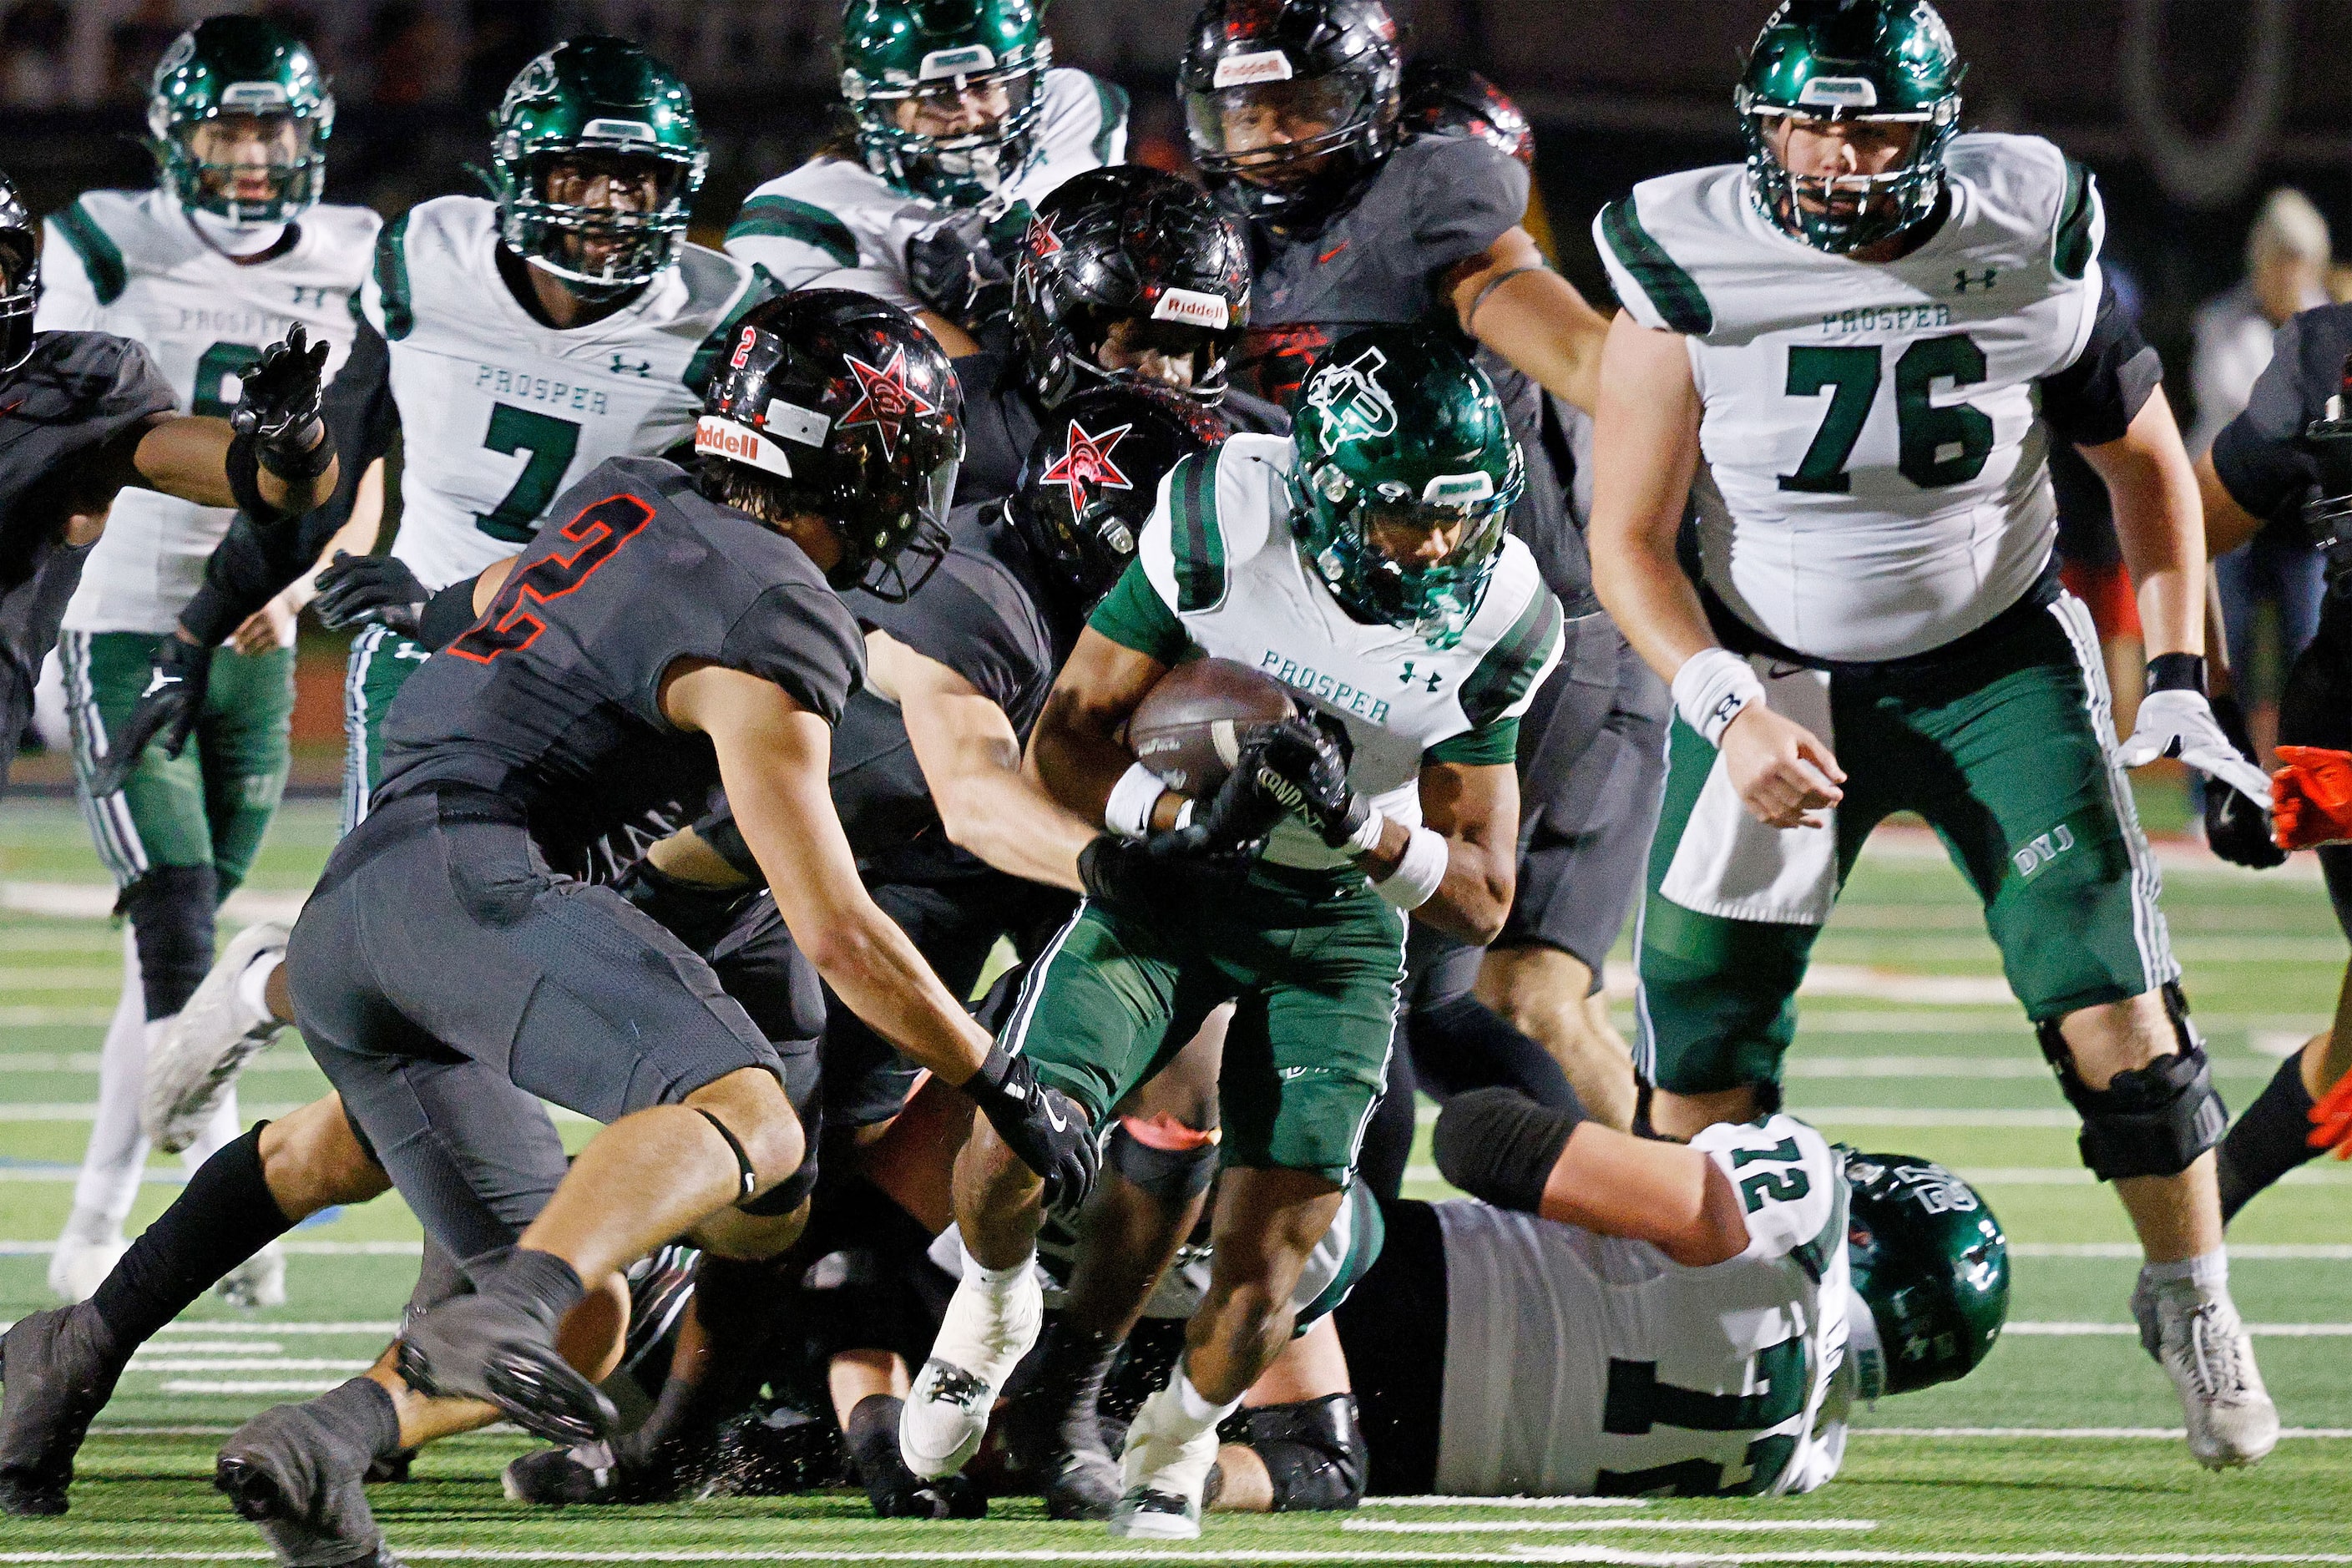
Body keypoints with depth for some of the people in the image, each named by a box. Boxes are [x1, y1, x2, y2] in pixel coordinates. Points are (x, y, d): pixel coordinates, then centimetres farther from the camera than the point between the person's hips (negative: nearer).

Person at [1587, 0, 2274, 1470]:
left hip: (1996, 666, 0)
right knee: (1704, 1065, -3)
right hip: (1777, 681, 0)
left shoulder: (2029, 250, -14)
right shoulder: (1695, 278, -16)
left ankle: (2197, 1314, 9)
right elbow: (1629, 542, -10)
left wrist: (2179, 682, -2)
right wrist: (1725, 712, -24)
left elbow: (2146, 461, 3)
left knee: (2114, 1010, -12)